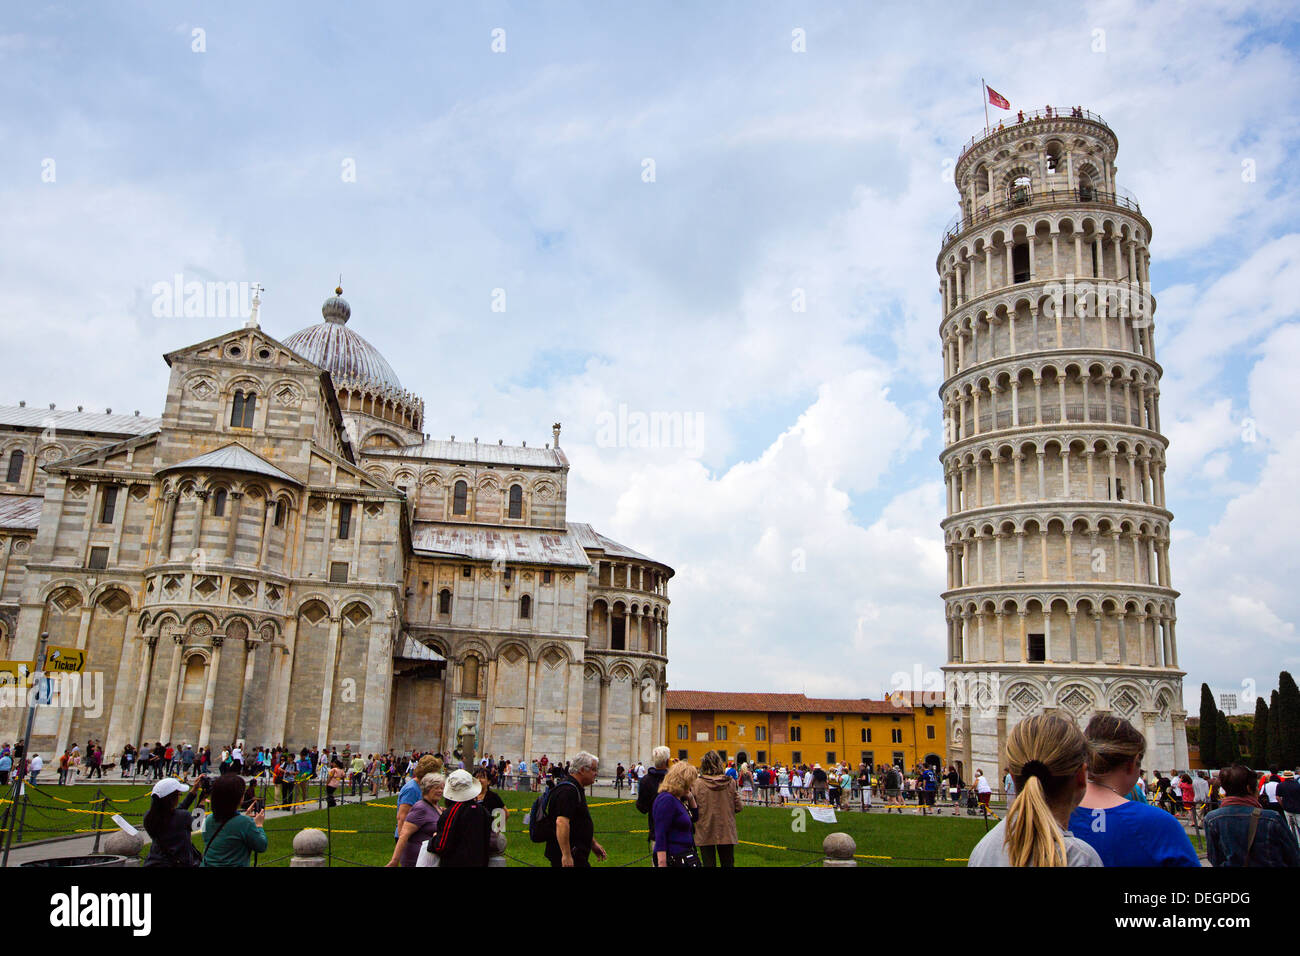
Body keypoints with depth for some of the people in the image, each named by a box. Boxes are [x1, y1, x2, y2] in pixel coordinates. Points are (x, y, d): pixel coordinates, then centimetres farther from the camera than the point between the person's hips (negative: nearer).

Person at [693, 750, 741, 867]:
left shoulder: (698, 783, -12)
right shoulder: (730, 782, -7)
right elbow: (738, 807, -1)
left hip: (705, 833, -2)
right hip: (727, 833, 2)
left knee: (709, 863, 8)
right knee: (728, 863, 14)